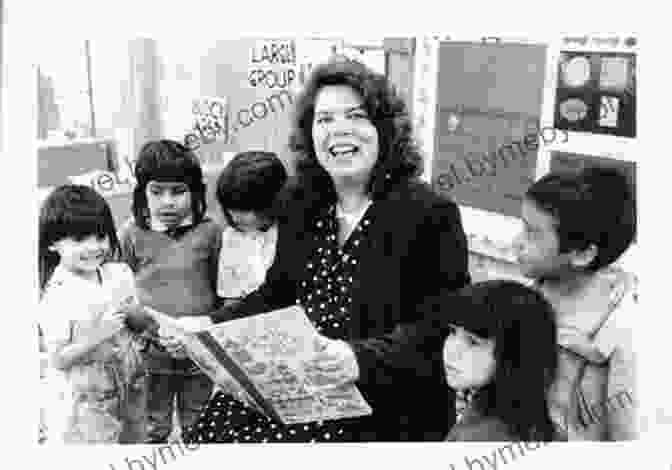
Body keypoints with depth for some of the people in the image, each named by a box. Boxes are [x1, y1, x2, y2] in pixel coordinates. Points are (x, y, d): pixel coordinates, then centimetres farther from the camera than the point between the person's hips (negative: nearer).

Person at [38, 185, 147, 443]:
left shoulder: (119, 273, -4)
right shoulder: (57, 296, -20)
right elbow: (58, 359, -17)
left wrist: (134, 315, -13)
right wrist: (97, 336, -27)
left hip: (130, 386, 5)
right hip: (84, 400, -5)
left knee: (135, 439, 20)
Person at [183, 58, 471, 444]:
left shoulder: (431, 213, -12)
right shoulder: (300, 203, 8)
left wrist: (364, 357, -30)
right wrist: (209, 326, 1)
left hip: (385, 407, -5)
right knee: (214, 429, -12)